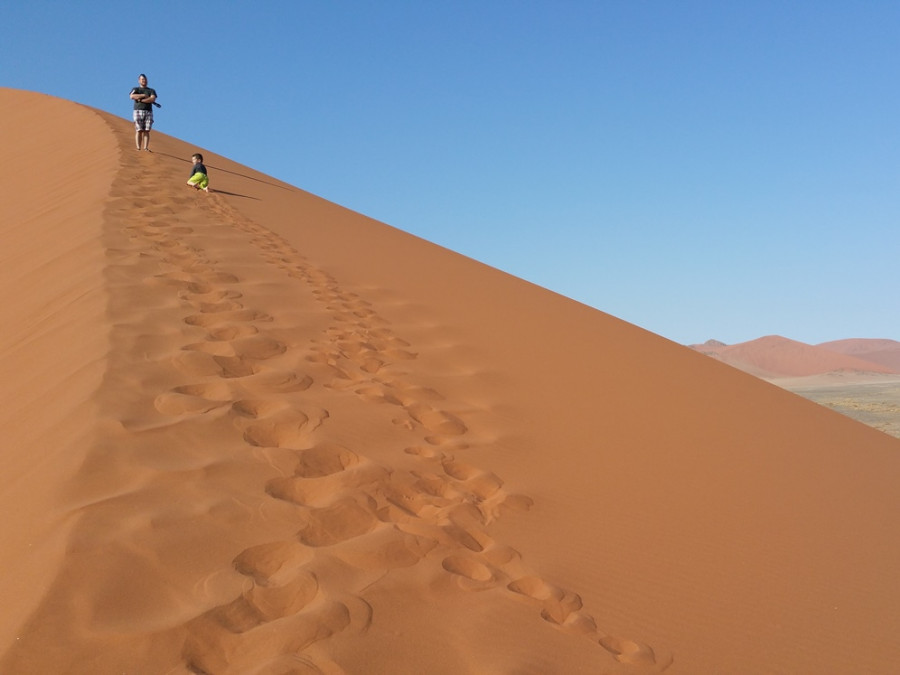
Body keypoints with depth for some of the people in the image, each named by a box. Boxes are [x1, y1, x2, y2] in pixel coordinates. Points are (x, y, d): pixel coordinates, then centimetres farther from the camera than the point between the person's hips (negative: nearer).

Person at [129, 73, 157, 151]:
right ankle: (138, 148, -14)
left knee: (146, 131, -7)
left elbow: (152, 99, -5)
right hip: (138, 111, -1)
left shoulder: (151, 91, 16)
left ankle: (146, 148, -12)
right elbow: (132, 96, -8)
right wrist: (144, 95, -6)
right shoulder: (135, 89, 14)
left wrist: (140, 99, -8)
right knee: (139, 131, -10)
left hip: (148, 112, 1)